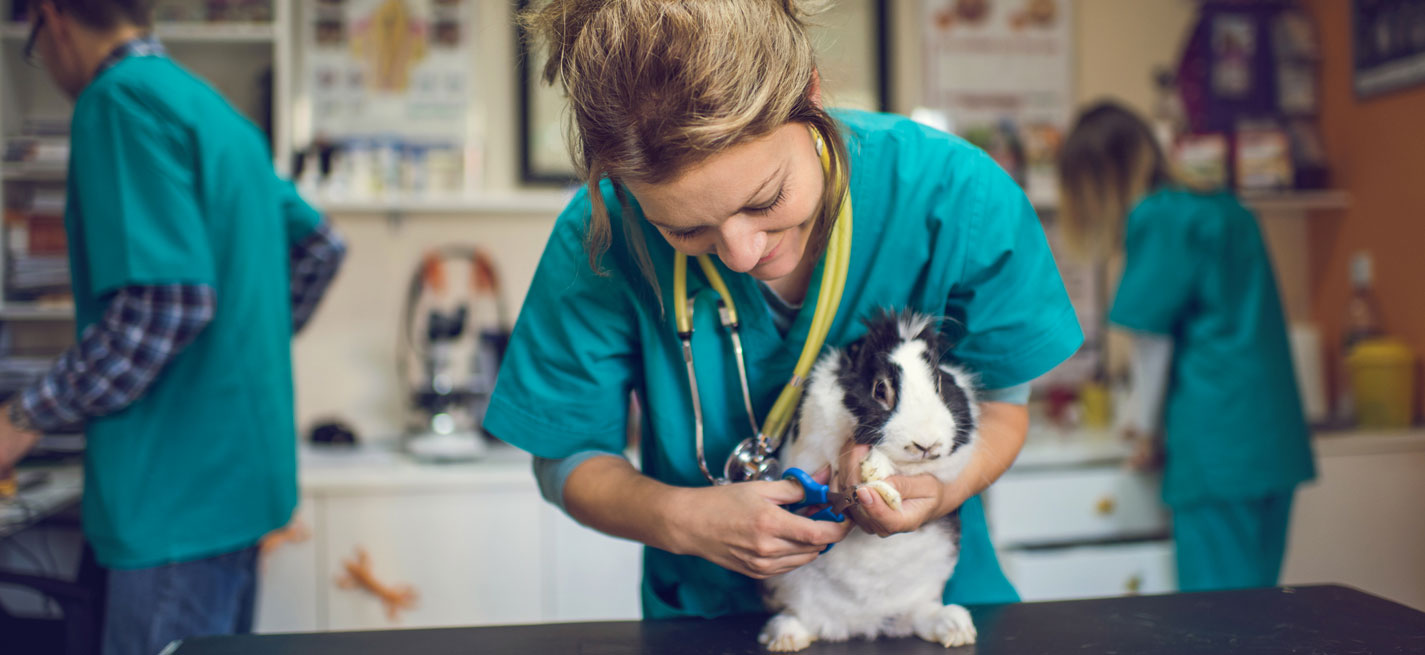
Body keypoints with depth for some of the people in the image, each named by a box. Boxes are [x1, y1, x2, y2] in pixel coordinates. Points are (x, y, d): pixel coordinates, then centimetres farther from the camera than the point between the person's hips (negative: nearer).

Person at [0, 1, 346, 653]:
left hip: (178, 491, -9)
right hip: (239, 470, 9)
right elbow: (319, 245, 22)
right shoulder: (213, 106, 14)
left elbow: (168, 300, -23)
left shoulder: (122, 97, -13)